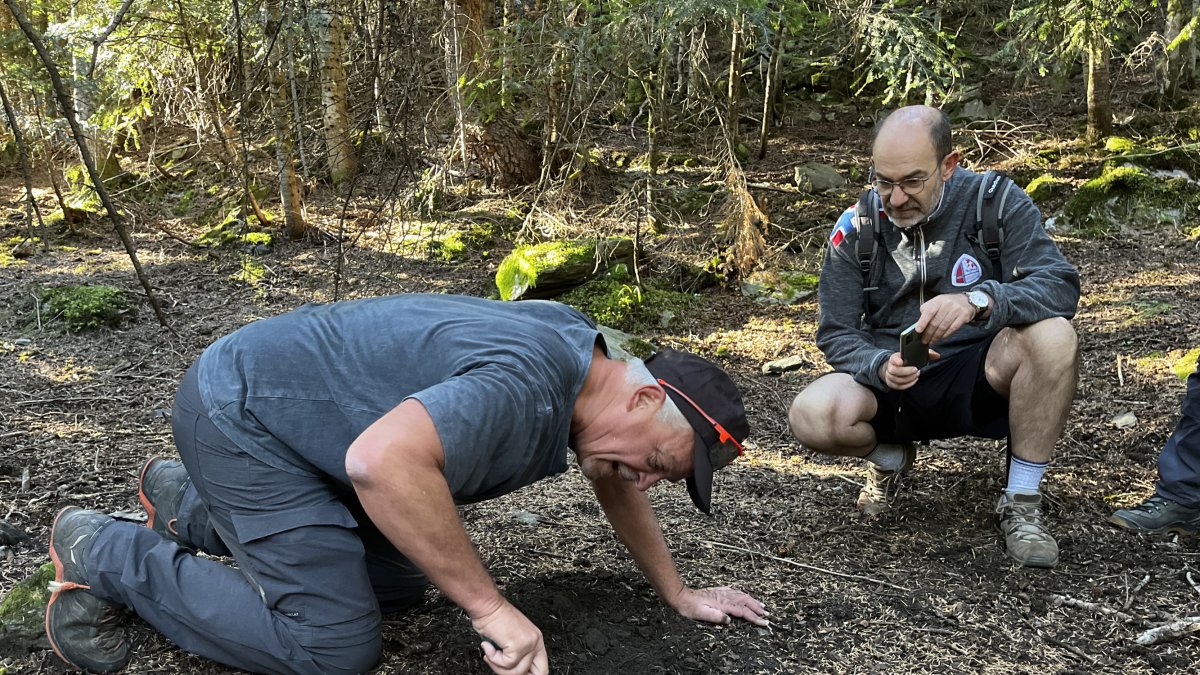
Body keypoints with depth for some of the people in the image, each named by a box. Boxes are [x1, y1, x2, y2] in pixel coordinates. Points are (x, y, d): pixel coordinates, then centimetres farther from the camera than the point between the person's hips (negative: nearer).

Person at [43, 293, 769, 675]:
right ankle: (102, 555, 6)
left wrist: (680, 593, 19)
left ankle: (188, 505, 29)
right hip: (240, 417, -10)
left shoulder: (583, 354, -1)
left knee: (400, 584, 13)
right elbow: (381, 460, -47)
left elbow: (616, 481, 15)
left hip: (304, 410, 10)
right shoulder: (524, 387, -33)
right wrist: (490, 606, -38)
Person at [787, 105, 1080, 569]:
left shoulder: (995, 203, -10)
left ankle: (1022, 501, -14)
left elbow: (1060, 286, -21)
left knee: (1052, 335, -33)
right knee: (811, 417, -29)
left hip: (979, 376, -1)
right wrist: (881, 367, -28)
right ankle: (890, 458, 10)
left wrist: (978, 301, -41)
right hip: (892, 386, 1)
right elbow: (837, 335, -5)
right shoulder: (856, 229, -6)